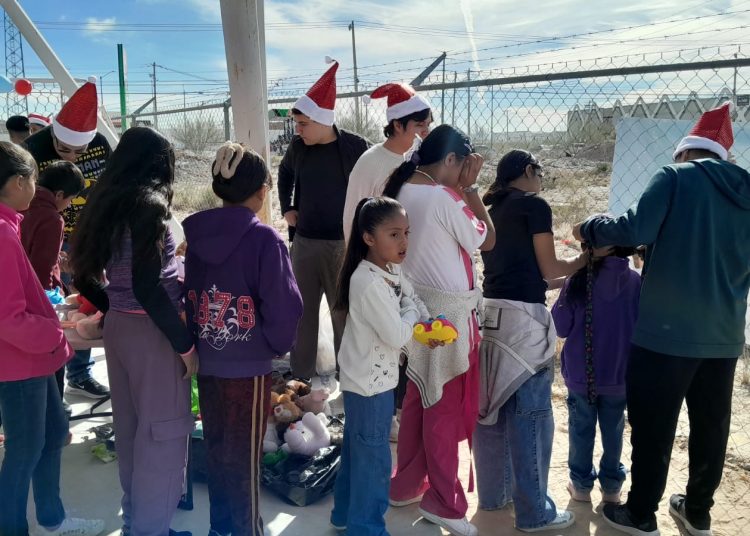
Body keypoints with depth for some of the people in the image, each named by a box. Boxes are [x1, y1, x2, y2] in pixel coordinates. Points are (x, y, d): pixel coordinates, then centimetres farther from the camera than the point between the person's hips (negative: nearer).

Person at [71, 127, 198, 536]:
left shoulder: (106, 204, 8)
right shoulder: (149, 204, -15)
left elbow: (85, 278, 12)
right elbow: (146, 286, -22)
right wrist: (186, 344, -16)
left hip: (118, 326, 8)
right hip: (150, 330, -8)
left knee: (130, 426, 19)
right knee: (163, 430, 4)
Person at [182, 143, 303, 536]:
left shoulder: (197, 235, 0)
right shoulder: (264, 238, -17)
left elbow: (189, 296, 8)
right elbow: (284, 306, -16)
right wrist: (278, 344, 2)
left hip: (206, 363, 6)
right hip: (248, 366, -6)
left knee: (216, 450, 19)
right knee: (244, 458, 8)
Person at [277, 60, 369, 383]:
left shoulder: (355, 147, -11)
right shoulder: (298, 147, 1)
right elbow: (285, 173, 22)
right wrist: (286, 208, 13)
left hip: (343, 244, -4)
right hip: (304, 242, 4)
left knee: (344, 313, 3)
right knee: (302, 311, 10)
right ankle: (301, 378, 23)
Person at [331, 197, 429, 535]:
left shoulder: (391, 271, 2)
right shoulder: (369, 283, -27)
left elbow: (411, 297, 14)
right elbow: (397, 336, -26)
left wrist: (427, 324, -5)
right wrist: (411, 313, -8)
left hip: (367, 379, 10)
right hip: (371, 383, -10)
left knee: (356, 451, 22)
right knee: (373, 459, 5)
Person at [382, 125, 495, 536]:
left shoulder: (403, 190, 5)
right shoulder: (444, 197, -20)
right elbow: (485, 240, -9)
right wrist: (470, 188, -4)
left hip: (417, 305, 9)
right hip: (447, 311, -9)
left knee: (418, 398, 20)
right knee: (446, 406, 4)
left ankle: (405, 485, 32)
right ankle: (443, 502, 17)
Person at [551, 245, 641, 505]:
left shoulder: (577, 281, -16)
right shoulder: (636, 282, -11)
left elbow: (560, 327, -8)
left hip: (581, 374, -1)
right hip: (619, 375, 2)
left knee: (581, 428, 14)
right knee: (613, 429, 17)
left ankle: (581, 485, 23)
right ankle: (612, 486, 27)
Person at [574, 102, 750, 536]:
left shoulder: (676, 177, -5)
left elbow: (635, 229, -18)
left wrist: (590, 229, -2)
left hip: (668, 330, -6)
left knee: (654, 424, 5)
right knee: (711, 424, 16)